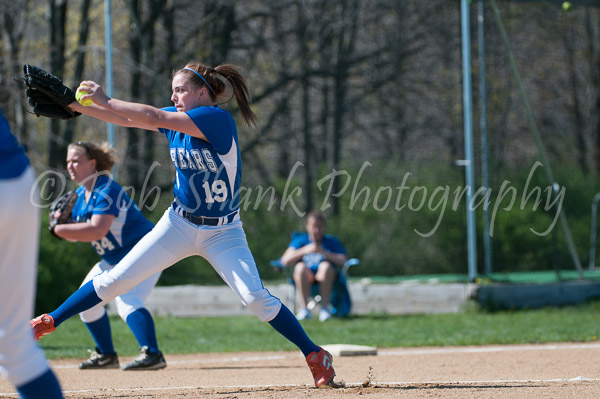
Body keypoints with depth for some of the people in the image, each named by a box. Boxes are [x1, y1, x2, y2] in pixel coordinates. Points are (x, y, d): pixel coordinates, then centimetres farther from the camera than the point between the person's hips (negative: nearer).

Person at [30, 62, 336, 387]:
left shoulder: (217, 119, -22)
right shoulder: (177, 117, 0)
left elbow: (154, 118, -28)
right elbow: (127, 119, 2)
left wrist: (105, 100, -26)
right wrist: (80, 107, -9)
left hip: (222, 232, -6)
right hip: (179, 224, 6)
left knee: (256, 297, -20)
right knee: (115, 279, 0)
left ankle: (315, 355, -8)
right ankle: (48, 322, 8)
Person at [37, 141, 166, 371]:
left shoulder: (106, 191, -23)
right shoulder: (80, 195, 7)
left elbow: (97, 230, -35)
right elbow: (75, 235, 10)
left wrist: (59, 229, -29)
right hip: (114, 260, 10)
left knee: (127, 301, -31)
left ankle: (152, 355, -42)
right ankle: (106, 355, 26)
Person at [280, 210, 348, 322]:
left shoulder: (332, 241, 14)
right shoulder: (300, 240, 14)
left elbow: (343, 261, -3)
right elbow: (285, 261, -1)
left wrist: (324, 252, -18)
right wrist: (305, 250, -14)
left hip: (325, 277, 0)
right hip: (306, 278, 0)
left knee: (326, 265, -33)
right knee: (300, 266, -32)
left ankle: (325, 307, -34)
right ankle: (303, 308, -35)